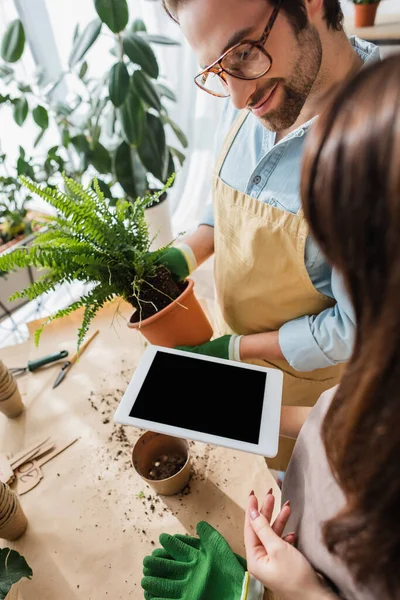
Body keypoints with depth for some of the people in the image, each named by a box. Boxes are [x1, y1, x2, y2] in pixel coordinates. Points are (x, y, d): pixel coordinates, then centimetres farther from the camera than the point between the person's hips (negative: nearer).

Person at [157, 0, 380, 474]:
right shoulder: (247, 104, -11)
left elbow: (356, 329, -27)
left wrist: (236, 350, -18)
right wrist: (183, 256, -11)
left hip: (306, 374, -5)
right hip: (231, 337, 6)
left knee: (284, 476, 26)